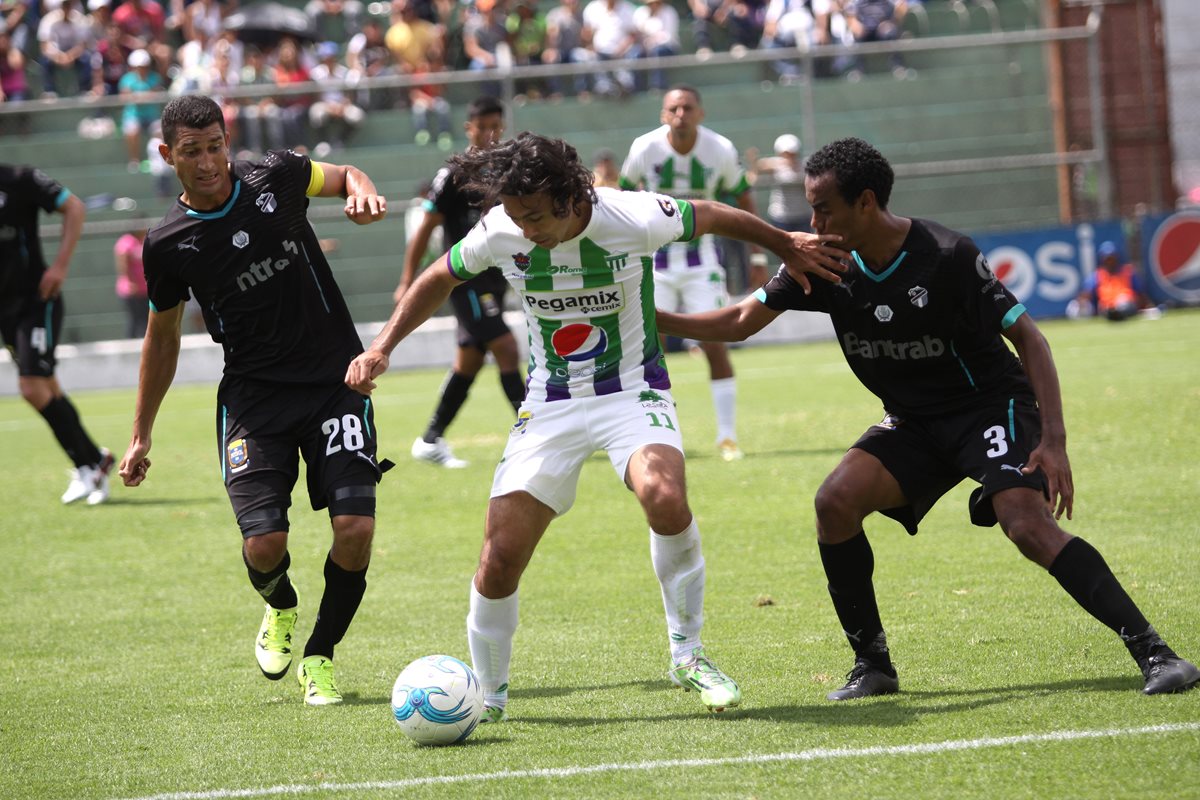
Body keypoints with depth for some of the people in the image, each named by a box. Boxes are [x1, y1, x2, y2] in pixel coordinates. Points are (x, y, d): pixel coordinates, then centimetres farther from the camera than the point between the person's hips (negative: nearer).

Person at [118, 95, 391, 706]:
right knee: (264, 543, -14)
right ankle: (280, 608, 25)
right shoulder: (167, 244, -2)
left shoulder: (275, 177, -3)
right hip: (252, 397, 0)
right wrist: (140, 437, 17)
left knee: (355, 528, -15)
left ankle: (321, 655, 9)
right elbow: (162, 339, 13)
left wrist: (362, 194, -6)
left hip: (336, 381, 0)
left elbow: (345, 176, 18)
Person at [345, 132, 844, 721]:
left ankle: (687, 654, -12)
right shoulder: (499, 234, -12)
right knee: (501, 556, -9)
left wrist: (785, 246, 15)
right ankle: (486, 694, 16)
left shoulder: (634, 218, -20)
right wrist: (381, 348, 2)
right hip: (550, 405, 2)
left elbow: (712, 218, 1)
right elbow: (439, 279, 9)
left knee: (664, 497, -34)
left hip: (632, 392, -2)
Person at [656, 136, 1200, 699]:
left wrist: (1053, 441, -23)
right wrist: (655, 320, -8)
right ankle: (872, 666, -2)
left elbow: (1027, 337, -16)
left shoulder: (946, 256, -22)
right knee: (835, 502, -16)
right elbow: (741, 321, 4)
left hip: (991, 403, -6)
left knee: (1027, 524, -28)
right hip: (914, 422, 6)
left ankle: (1153, 652, -25)